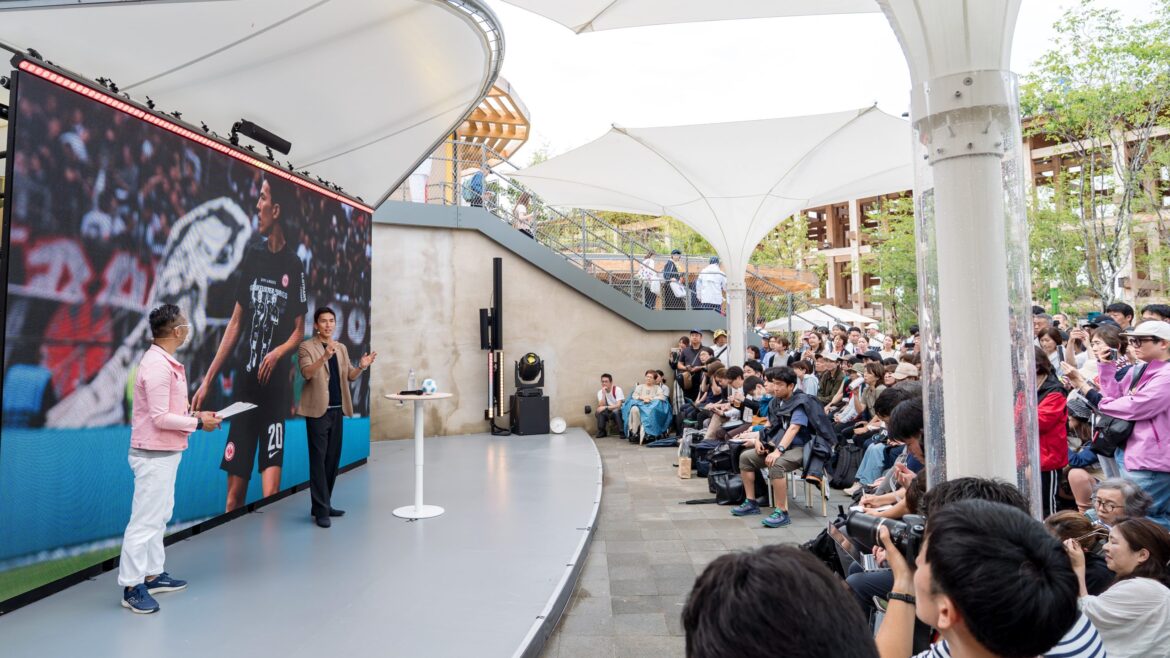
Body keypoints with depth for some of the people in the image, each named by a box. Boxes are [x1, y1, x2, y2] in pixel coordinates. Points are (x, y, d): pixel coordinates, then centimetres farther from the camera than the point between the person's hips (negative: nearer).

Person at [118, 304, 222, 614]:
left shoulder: (165, 363, 11)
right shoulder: (157, 366, -20)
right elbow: (160, 418, -22)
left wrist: (195, 414, 7)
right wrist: (198, 424, -13)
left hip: (165, 452, 10)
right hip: (154, 454, -10)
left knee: (159, 516, 17)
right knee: (145, 520, -2)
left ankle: (153, 574, 27)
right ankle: (132, 586, 7)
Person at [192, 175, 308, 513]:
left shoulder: (294, 266, 0)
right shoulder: (252, 256, 10)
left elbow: (299, 330, 4)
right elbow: (235, 322, 13)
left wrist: (278, 352, -18)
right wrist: (208, 380, 11)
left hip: (276, 388, -3)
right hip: (245, 383, 4)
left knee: (271, 494, -8)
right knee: (234, 490, 5)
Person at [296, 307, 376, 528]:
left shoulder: (342, 348, 13)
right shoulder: (306, 347, -5)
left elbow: (350, 376, 12)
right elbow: (307, 373, -20)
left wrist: (362, 367, -8)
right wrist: (325, 356, -36)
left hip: (337, 410, 6)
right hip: (318, 410, -6)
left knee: (333, 458, 10)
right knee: (319, 459, -4)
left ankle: (324, 504, 22)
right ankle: (321, 510, 1)